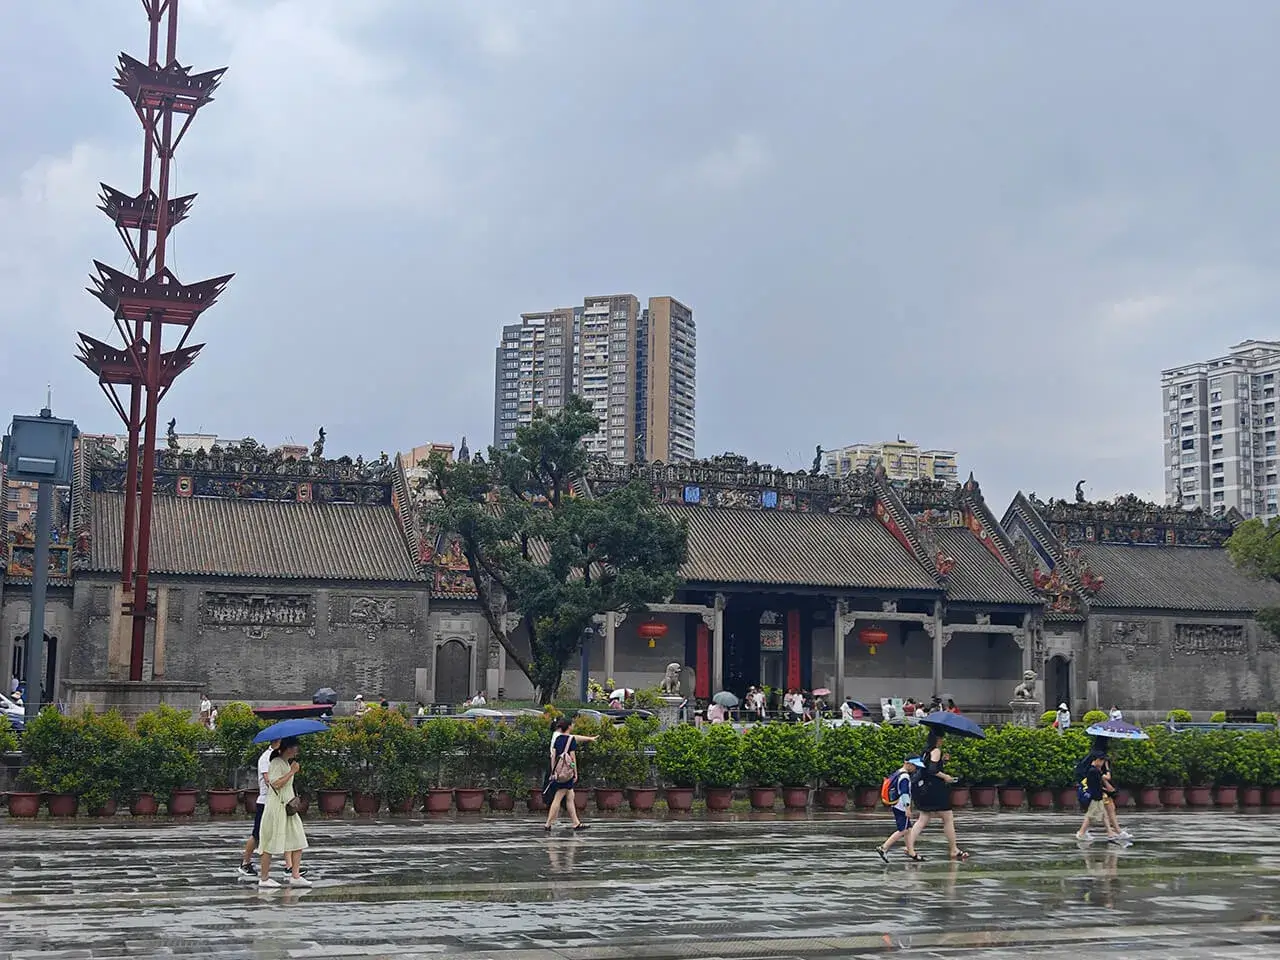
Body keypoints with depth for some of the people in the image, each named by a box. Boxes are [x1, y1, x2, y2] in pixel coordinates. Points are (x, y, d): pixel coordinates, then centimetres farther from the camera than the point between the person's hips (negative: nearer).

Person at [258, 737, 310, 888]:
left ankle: (295, 876, 4)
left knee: (298, 841, 3)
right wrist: (292, 772, -20)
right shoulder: (276, 763, -14)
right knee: (271, 843, -2)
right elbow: (276, 783, -27)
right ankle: (264, 879, 7)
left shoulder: (286, 763, 16)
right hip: (276, 806, -9)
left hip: (287, 807, 9)